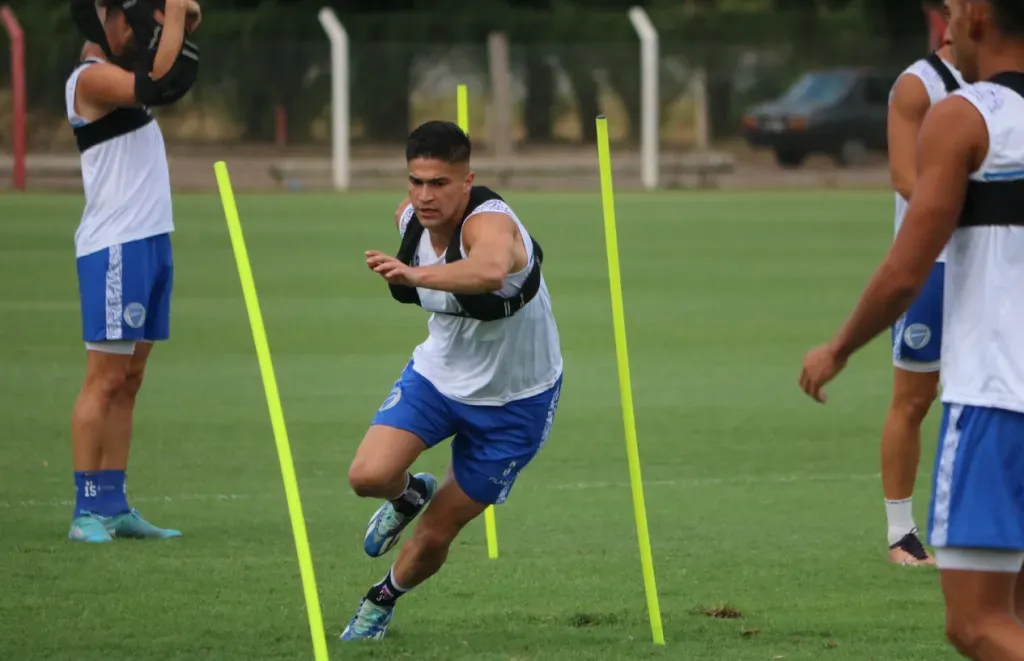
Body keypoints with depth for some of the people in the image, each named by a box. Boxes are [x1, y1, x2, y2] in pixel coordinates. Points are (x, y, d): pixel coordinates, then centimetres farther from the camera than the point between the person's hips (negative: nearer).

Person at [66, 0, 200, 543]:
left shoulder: (116, 74, 16)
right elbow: (160, 84, -27)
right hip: (115, 248, -10)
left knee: (129, 381, 8)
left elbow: (175, 82, 26)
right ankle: (88, 512, -11)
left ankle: (114, 507, 10)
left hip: (149, 242, 10)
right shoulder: (90, 78, -13)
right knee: (105, 379, -10)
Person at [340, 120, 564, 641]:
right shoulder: (410, 217, -12)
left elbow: (489, 270, -62)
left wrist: (415, 274, -76)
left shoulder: (489, 223, -35)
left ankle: (384, 599, 38)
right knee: (368, 475, -21)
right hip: (437, 373, 5)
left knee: (435, 537, 4)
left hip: (513, 400, -5)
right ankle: (410, 496, 17)